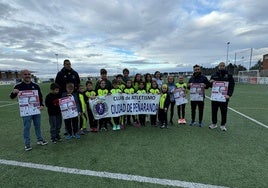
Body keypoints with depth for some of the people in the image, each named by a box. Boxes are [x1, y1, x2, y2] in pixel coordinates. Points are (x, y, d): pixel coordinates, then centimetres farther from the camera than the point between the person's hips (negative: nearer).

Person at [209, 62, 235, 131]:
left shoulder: (229, 75, 2)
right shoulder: (214, 75, 8)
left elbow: (232, 86, -4)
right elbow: (210, 85, 15)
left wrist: (229, 94, -18)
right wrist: (210, 82, -9)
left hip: (224, 97, -2)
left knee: (224, 112, 6)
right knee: (214, 110, 9)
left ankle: (223, 125, 20)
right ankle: (214, 123, 23)